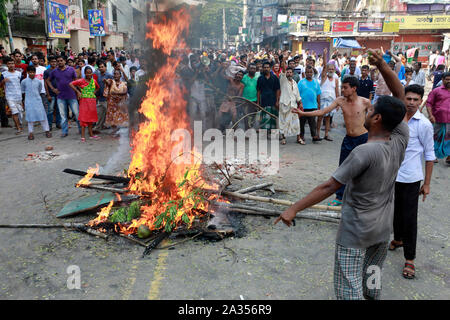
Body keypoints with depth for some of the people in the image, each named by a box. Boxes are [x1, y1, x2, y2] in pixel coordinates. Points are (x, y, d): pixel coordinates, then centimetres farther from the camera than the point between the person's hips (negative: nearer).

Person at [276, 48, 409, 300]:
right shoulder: (401, 140, -9)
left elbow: (329, 187, -26)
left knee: (349, 287, 5)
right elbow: (400, 97, 2)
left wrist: (294, 209, -21)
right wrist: (383, 67, -5)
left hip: (356, 231, -7)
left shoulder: (365, 152, -26)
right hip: (384, 229, 7)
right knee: (374, 278, 26)